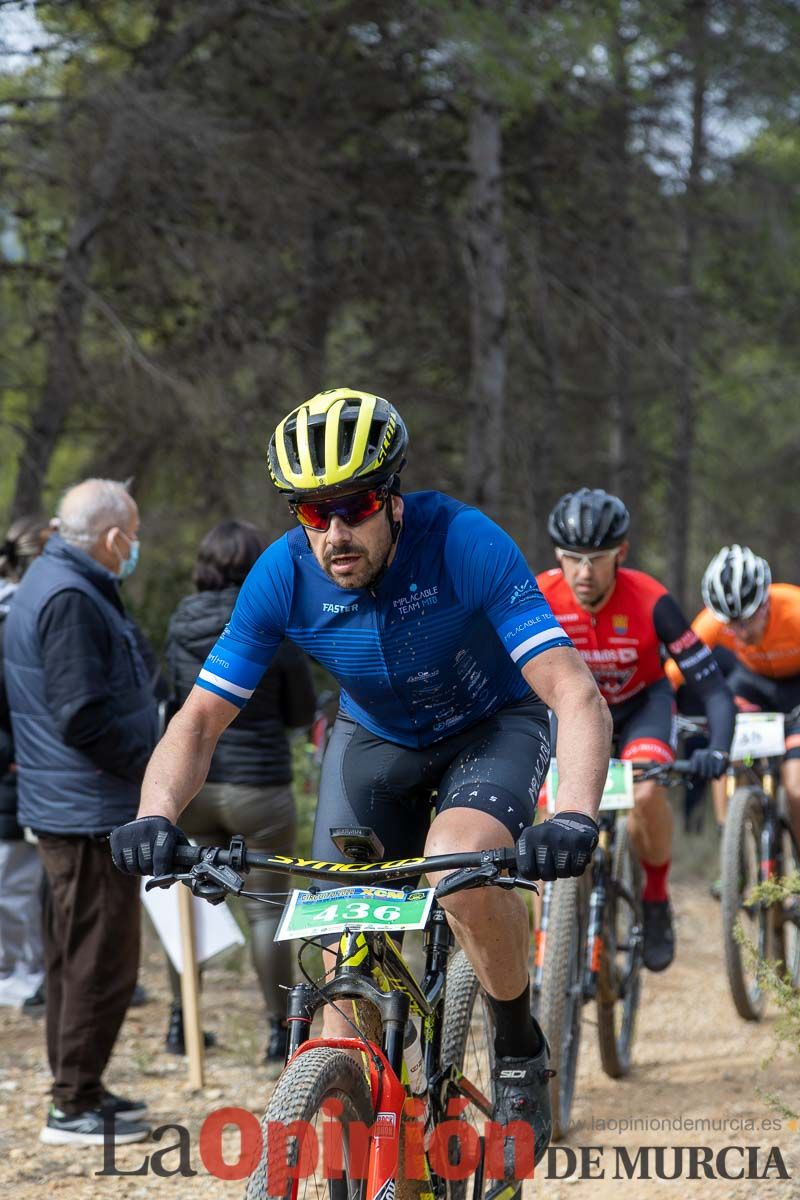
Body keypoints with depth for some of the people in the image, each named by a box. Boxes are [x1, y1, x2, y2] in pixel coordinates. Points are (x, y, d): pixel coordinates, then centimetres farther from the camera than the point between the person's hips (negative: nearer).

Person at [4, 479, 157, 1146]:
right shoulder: (69, 598, -19)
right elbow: (82, 717, -24)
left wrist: (153, 758, 14)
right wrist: (154, 763, -13)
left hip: (69, 809, 11)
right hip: (90, 812, -11)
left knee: (77, 955, 17)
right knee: (102, 958, -5)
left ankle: (80, 1090, 26)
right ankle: (75, 1107, -1)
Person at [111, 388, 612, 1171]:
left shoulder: (465, 545, -33)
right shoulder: (283, 577, -23)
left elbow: (576, 695, -38)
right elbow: (201, 718, -17)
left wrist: (576, 818, -56)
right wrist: (157, 816, -38)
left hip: (493, 726, -3)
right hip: (374, 739, 4)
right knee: (344, 961, -7)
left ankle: (520, 1047, -7)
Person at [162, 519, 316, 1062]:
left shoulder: (182, 624, -2)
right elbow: (303, 711, -2)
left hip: (193, 781, 4)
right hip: (259, 784, -4)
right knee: (267, 907, 6)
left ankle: (181, 1021, 22)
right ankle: (281, 1031, 11)